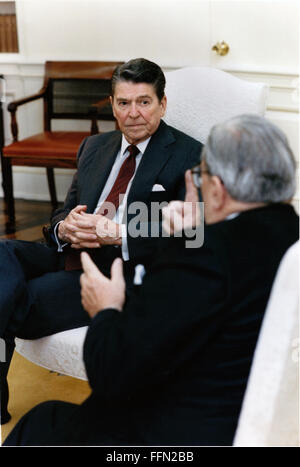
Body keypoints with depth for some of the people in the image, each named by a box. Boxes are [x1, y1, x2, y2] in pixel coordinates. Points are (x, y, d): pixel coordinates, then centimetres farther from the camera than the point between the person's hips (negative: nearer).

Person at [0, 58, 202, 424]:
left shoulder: (189, 156, 1)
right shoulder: (93, 147, 22)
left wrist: (116, 233, -21)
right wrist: (65, 228, -6)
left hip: (126, 274, -6)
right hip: (71, 257, 7)